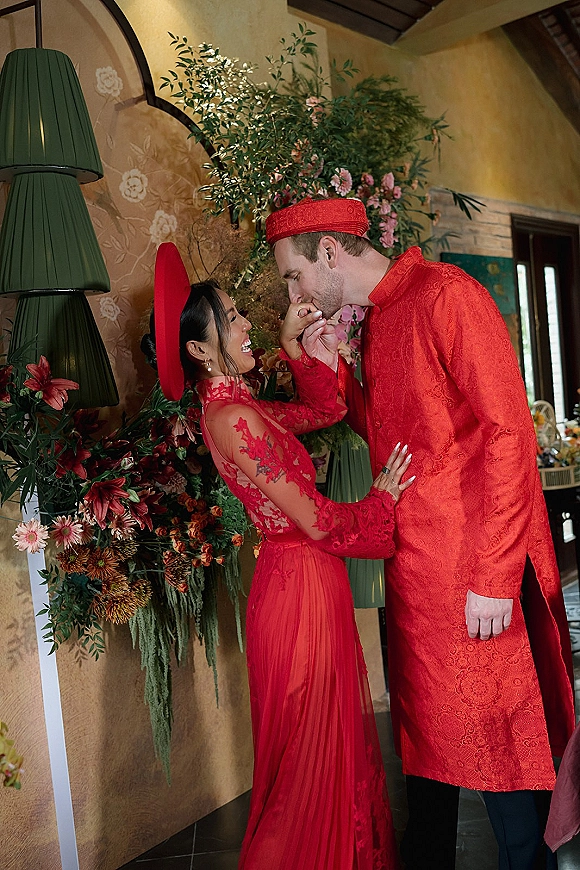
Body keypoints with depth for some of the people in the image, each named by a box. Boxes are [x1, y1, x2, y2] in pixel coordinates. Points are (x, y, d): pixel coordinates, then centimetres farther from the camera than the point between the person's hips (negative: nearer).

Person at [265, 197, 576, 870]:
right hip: (412, 568, 8)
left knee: (497, 738, 4)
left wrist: (493, 576, -20)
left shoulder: (446, 293, -12)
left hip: (476, 570, -8)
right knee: (428, 733, 19)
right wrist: (332, 366, 3)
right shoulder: (373, 322, 15)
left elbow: (507, 430, -17)